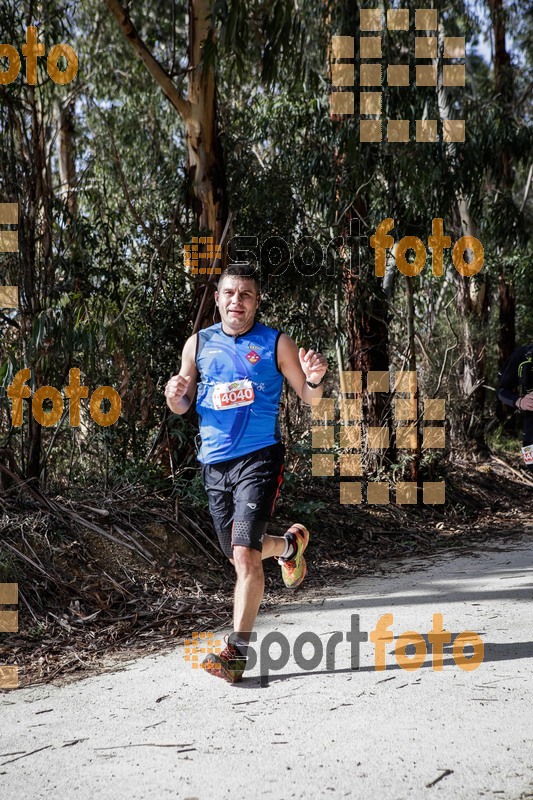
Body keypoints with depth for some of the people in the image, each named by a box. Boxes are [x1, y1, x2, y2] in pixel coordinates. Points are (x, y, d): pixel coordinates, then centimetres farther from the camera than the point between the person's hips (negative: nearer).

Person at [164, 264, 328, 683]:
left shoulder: (276, 343, -1)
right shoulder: (199, 343, 8)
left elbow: (309, 398, 2)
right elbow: (182, 407, 14)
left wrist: (314, 378, -20)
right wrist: (175, 394, -10)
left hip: (259, 458, -5)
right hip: (215, 462, 5)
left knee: (244, 554, -16)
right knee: (239, 556, 15)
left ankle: (237, 651, -7)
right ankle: (290, 544, 47)